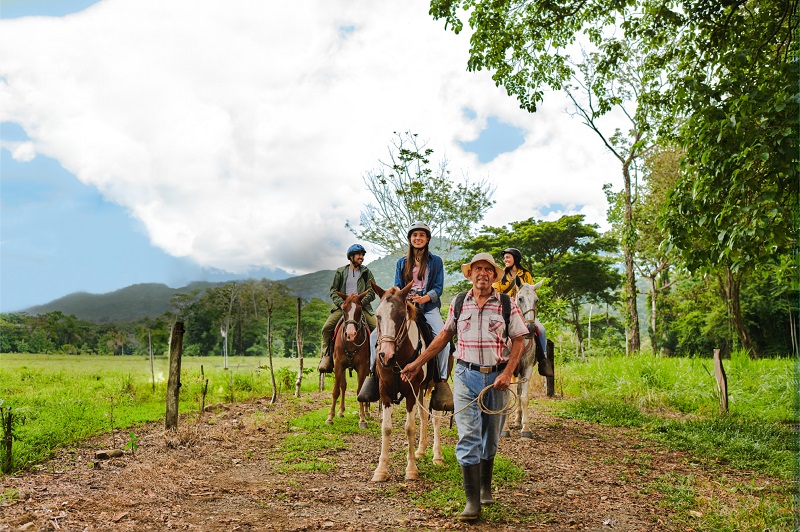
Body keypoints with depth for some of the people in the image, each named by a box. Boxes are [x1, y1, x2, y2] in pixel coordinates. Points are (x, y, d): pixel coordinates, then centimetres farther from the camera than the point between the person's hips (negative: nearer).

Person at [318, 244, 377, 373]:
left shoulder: (366, 272, 12)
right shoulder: (340, 272, 13)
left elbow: (371, 292, 4)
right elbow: (333, 291, 9)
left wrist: (360, 302, -13)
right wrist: (341, 303, -9)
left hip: (362, 307, 0)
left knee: (377, 327, -22)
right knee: (327, 327, -21)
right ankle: (326, 356, -9)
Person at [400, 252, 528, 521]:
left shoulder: (508, 305, -3)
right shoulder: (459, 304, 3)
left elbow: (519, 341, -2)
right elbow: (444, 336, 12)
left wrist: (507, 373, -15)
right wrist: (417, 363, 11)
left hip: (497, 378, 0)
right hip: (466, 376, 0)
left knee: (490, 438, 14)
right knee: (468, 437, -5)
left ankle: (485, 487, 35)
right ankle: (472, 500, -1)